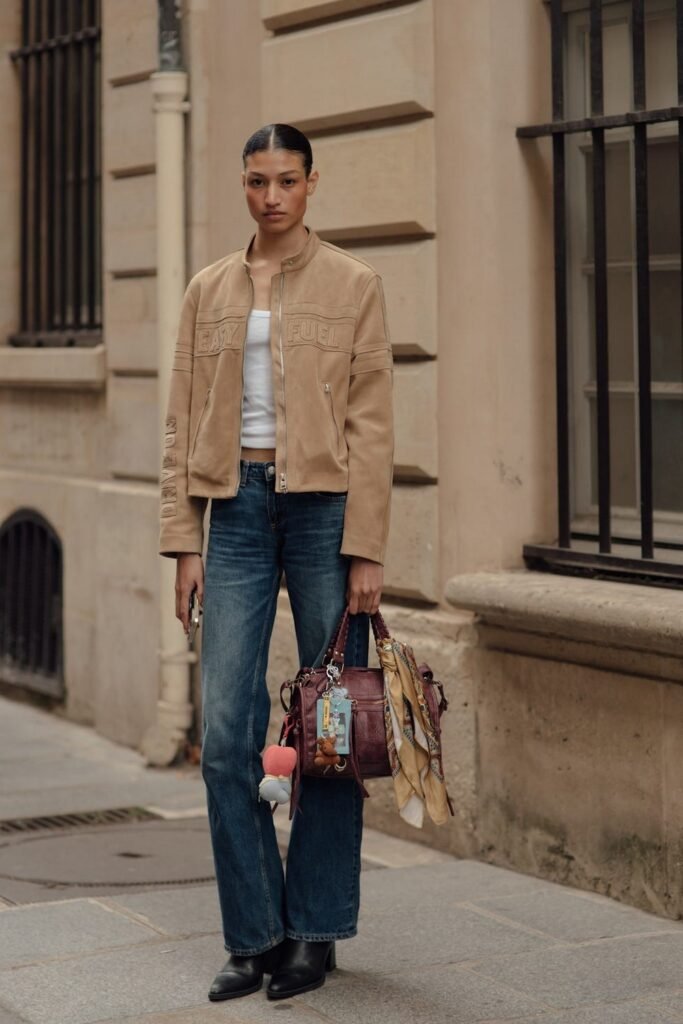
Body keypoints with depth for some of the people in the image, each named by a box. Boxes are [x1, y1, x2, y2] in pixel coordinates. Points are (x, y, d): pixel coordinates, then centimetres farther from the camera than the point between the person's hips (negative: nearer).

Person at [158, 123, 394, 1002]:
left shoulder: (352, 285, 2)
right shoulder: (207, 291, 12)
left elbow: (371, 424, -3)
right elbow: (182, 424, 11)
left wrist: (365, 551, -9)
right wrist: (183, 543, 3)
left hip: (324, 507, -3)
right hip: (237, 509, 3)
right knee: (226, 732, -2)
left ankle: (314, 931, 15)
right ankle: (254, 935, 9)